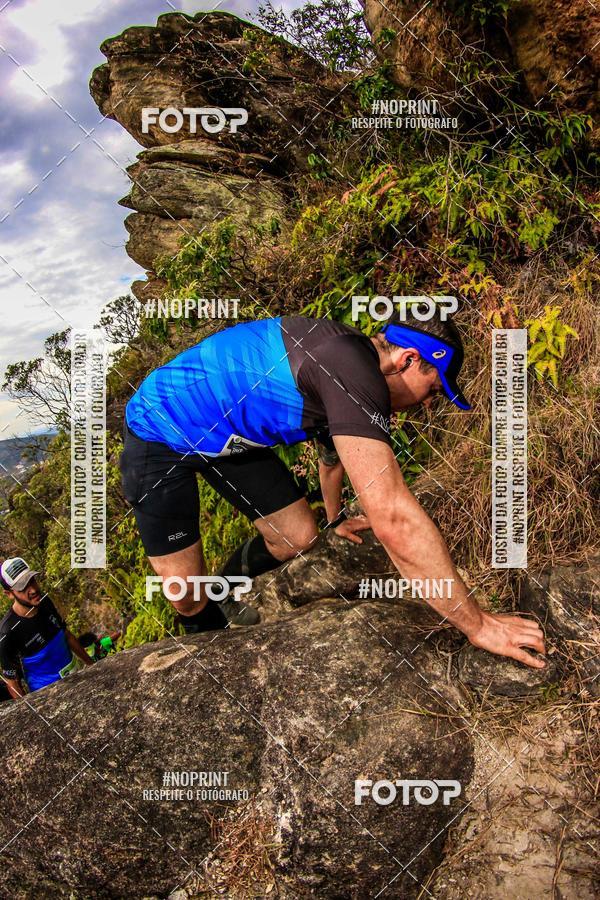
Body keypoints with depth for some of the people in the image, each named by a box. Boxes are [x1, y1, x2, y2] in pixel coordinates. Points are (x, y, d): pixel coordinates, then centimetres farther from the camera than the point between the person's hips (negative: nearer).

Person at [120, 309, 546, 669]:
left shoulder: (349, 352, -2)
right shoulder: (352, 372, -33)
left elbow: (333, 445, 18)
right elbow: (393, 519, -38)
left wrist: (336, 518, 34)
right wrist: (477, 625, -28)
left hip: (227, 434, 8)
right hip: (161, 432, -8)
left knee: (299, 538, 6)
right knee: (185, 591, -3)